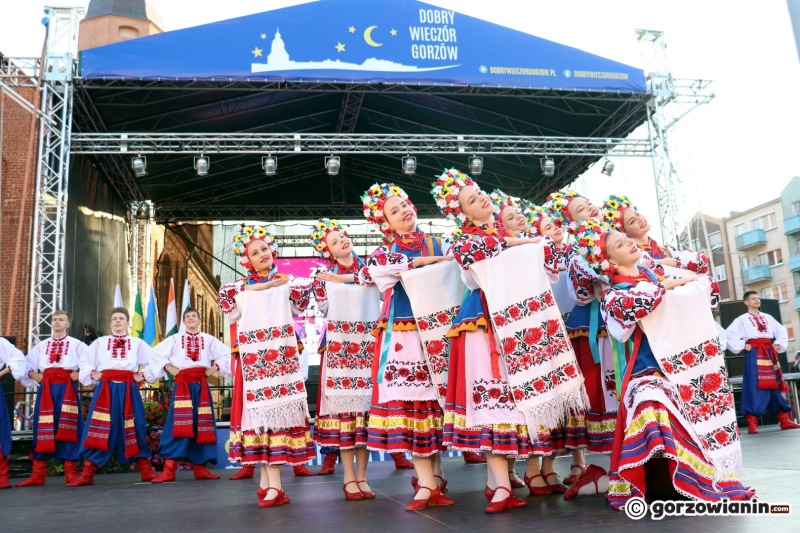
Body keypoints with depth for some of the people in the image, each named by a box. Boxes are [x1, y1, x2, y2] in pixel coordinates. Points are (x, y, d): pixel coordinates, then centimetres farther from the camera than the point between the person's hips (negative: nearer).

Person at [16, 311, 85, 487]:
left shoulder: (76, 344, 6)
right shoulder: (41, 346, 17)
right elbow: (27, 362, 21)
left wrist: (80, 374, -7)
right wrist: (33, 375, 5)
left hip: (66, 388, -3)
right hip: (46, 389, 4)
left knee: (67, 430, -4)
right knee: (43, 430, 3)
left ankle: (71, 473, 0)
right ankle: (38, 474, 9)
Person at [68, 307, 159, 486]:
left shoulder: (137, 343, 10)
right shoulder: (100, 342, 11)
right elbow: (84, 360, 16)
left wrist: (143, 376, 3)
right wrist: (92, 374, 2)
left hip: (128, 390, 0)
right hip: (105, 389, 0)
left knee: (134, 428, 4)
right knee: (98, 429, -3)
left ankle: (146, 470, 11)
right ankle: (87, 474, 3)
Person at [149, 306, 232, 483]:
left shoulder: (209, 340, 11)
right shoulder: (175, 339, 9)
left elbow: (226, 355, 10)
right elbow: (155, 354, 6)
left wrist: (214, 368, 0)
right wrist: (168, 368, -2)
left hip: (201, 386, 2)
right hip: (182, 385, -2)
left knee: (202, 425, 2)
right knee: (178, 425, -9)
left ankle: (200, 468, 9)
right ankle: (169, 469, -8)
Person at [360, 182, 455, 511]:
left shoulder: (436, 245, 14)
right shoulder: (385, 251, 8)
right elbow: (376, 268, -15)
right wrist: (423, 262, -12)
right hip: (402, 333, -2)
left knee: (435, 398, 2)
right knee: (409, 399, -7)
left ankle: (435, 476, 12)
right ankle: (426, 483, -2)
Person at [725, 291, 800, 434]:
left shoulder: (768, 318, 17)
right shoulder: (742, 320, 1)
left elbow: (782, 331, 24)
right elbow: (729, 335, -9)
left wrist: (778, 345, 11)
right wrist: (742, 346, -10)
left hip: (769, 354, 5)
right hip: (754, 355, -5)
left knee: (776, 386, 8)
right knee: (754, 387, -9)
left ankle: (784, 420, 14)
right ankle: (751, 423, -8)